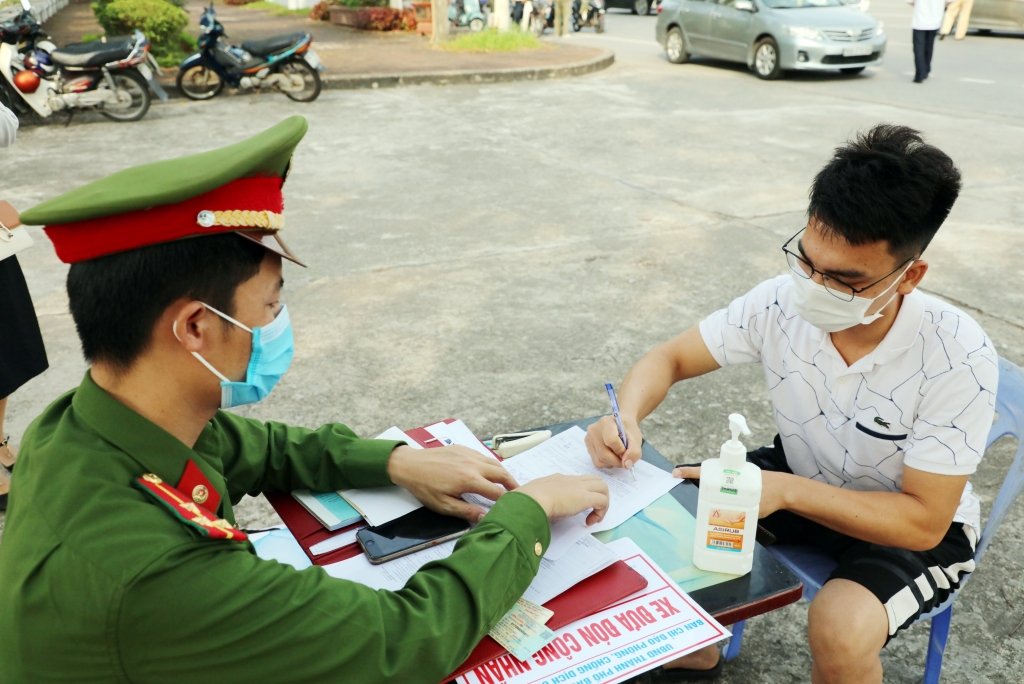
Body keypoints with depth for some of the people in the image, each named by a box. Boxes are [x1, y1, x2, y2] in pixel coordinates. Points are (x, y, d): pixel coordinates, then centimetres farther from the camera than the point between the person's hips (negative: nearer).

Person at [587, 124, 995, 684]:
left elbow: (923, 521, -26)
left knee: (840, 629, -32)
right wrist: (625, 418, -31)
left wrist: (784, 490, -36)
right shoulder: (782, 302, -20)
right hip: (799, 476, 4)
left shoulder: (957, 359, -30)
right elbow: (668, 360, -9)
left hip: (911, 525, -4)